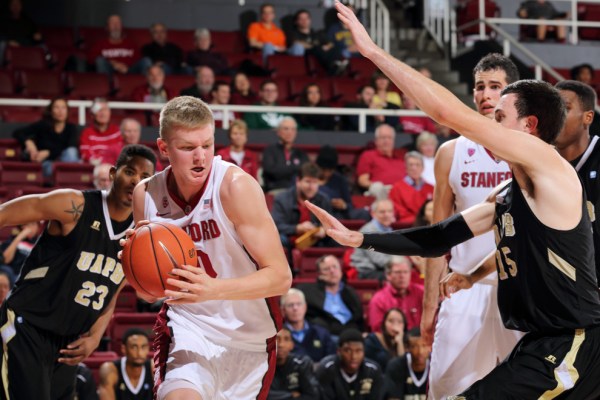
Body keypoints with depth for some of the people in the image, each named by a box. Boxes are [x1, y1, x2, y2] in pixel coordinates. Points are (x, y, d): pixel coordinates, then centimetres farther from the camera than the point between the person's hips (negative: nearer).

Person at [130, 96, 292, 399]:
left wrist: (212, 289, -37)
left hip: (248, 336, -1)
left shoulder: (236, 186, -20)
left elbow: (281, 277, -23)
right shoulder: (147, 194, -5)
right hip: (186, 326, 1)